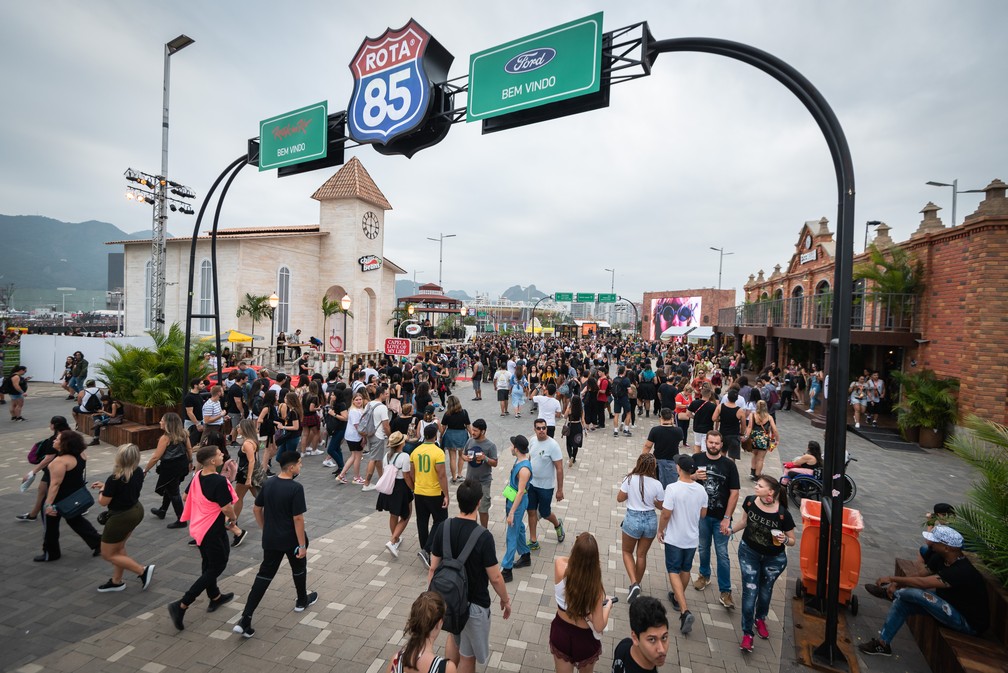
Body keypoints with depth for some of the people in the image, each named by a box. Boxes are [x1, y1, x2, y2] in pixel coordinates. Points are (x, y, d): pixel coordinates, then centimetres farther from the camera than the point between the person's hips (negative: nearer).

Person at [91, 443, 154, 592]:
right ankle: (116, 581, 37)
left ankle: (143, 571, 8)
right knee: (118, 548, 24)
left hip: (121, 517, -8)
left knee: (108, 554, 12)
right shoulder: (139, 472, -7)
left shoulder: (115, 480, -29)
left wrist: (102, 490, 4)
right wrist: (105, 485, 11)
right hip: (136, 511, 8)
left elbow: (103, 502, -15)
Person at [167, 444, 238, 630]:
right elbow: (227, 509, -25)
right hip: (213, 531, -9)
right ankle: (181, 605, 4)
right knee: (216, 567, 7)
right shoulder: (219, 482, -28)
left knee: (208, 564, 23)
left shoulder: (197, 476, -3)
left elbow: (186, 496, 12)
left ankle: (215, 597, 42)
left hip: (199, 527, 9)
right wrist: (232, 519, -4)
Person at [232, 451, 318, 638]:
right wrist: (302, 544, -14)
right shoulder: (296, 488, -24)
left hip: (270, 539, 5)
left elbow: (256, 509, 6)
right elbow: (298, 519, -23)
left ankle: (245, 620, 5)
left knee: (264, 575, 12)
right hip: (291, 539, -5)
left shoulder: (268, 483, -4)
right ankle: (302, 600, 42)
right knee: (299, 568, 21)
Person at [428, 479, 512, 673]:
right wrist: (505, 600, 0)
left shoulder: (443, 528, -14)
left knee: (454, 636, 32)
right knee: (468, 654, 17)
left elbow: (433, 568, -4)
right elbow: (494, 577, -18)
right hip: (474, 603, -5)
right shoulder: (483, 536, -27)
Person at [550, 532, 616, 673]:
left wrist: (578, 558, -14)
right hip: (584, 639, -1)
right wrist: (608, 604, -3)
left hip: (560, 632, 1)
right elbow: (599, 627, -19)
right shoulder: (596, 588, -31)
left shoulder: (560, 567, -27)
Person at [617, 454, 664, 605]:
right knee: (642, 554, 19)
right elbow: (660, 506, 2)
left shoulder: (630, 479, -15)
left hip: (633, 519, -2)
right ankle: (637, 585, 32)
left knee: (627, 552, 18)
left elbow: (620, 498, -5)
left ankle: (634, 583, 2)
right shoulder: (657, 484, -11)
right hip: (651, 520, 2)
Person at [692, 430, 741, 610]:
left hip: (721, 517, -2)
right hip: (701, 514, 2)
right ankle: (704, 575, 41)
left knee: (722, 554, 2)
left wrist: (727, 518, -10)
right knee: (703, 548, 17)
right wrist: (694, 477, -18)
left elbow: (734, 493, -8)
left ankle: (725, 592, 14)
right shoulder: (696, 459, -4)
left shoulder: (729, 464, -9)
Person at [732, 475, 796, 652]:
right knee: (750, 592, -2)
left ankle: (760, 619, 51)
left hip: (774, 559, -1)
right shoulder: (750, 501, -20)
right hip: (749, 552, 1)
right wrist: (730, 529, 7)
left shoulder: (783, 514, -27)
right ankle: (747, 633, 14)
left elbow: (792, 541, -13)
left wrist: (784, 540, -34)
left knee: (765, 590, 22)